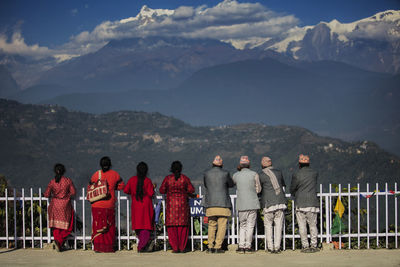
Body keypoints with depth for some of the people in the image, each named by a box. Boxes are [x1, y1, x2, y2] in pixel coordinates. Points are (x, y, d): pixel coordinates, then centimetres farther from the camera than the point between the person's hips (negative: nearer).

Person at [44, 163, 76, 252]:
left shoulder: (52, 182, -4)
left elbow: (46, 194, -2)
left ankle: (58, 241, 3)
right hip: (65, 205, -1)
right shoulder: (68, 181, -7)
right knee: (65, 225, 7)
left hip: (54, 205, 1)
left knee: (56, 226, 11)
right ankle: (59, 241, -10)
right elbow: (73, 192, -3)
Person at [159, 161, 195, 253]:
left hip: (171, 204, 0)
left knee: (172, 227, 5)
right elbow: (191, 190, -1)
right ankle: (182, 247, 6)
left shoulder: (167, 178, -2)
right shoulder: (184, 178, -1)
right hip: (183, 203, 0)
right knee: (183, 226, 7)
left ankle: (175, 248, 1)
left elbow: (162, 190, 2)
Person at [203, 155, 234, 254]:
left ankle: (210, 247, 6)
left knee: (211, 225, 11)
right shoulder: (225, 173, -4)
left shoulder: (206, 174, 4)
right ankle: (217, 247, -3)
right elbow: (231, 184, 11)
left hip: (210, 204, 3)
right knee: (222, 225, 2)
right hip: (223, 203, -3)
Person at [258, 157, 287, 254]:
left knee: (268, 225, 10)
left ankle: (270, 247, 7)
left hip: (268, 204, -2)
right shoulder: (279, 172, 10)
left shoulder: (261, 175, 0)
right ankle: (277, 247, 2)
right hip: (280, 202, 2)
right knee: (278, 225, 6)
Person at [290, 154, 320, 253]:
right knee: (313, 225, 7)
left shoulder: (296, 175, -6)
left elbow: (292, 189, 2)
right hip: (312, 202, 2)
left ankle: (305, 246, 1)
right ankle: (314, 245, 6)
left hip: (300, 203, -2)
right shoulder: (314, 173, 3)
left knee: (302, 226, 2)